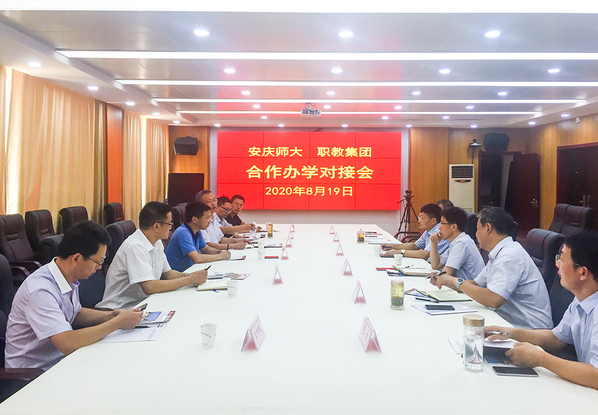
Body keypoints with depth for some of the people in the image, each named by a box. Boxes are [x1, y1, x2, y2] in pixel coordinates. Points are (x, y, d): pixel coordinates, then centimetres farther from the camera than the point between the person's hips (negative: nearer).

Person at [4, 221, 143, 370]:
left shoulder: (69, 278, -1)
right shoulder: (40, 291, -27)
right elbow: (67, 343, -33)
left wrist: (113, 315, 0)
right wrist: (118, 322, -25)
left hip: (60, 360, 8)